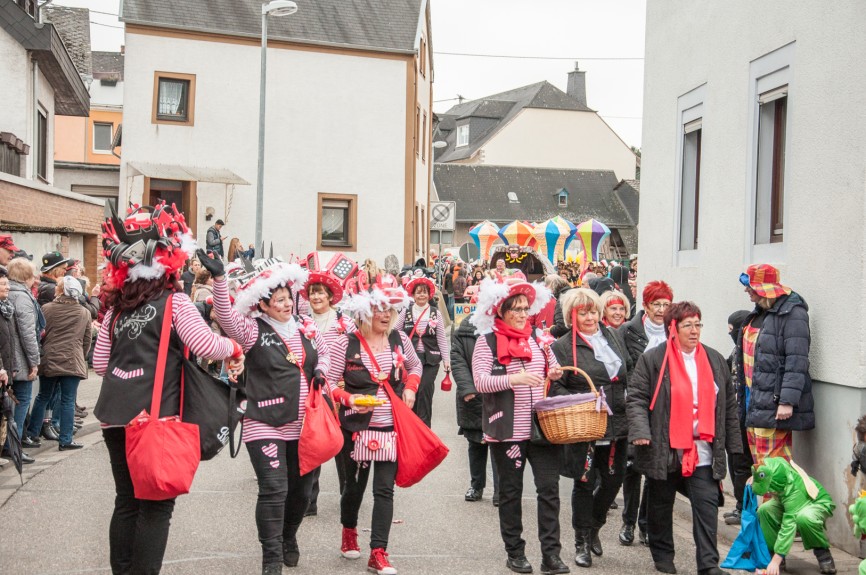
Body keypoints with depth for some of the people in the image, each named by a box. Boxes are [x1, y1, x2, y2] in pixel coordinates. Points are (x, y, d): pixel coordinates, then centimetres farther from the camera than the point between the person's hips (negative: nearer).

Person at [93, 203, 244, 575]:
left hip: (115, 415, 6)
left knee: (126, 501, 14)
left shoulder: (117, 306, 11)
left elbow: (99, 363, 15)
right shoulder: (174, 301, -6)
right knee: (156, 505, 1)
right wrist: (235, 349, 6)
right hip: (155, 415, -6)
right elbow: (206, 346, -13)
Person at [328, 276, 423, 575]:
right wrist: (348, 398, -24)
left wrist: (410, 388, 2)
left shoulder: (400, 339, 0)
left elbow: (415, 366, 19)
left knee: (384, 490, -3)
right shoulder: (346, 344, -11)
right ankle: (349, 533, 41)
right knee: (355, 485, 15)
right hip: (357, 427, -2)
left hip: (390, 428, 2)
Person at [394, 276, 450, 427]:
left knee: (425, 390, -9)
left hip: (430, 359, -1)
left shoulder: (435, 313, 5)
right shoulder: (405, 312, 5)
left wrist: (446, 359, 0)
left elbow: (442, 339, 5)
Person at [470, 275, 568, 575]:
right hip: (507, 429, -3)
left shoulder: (537, 337, 10)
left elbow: (552, 370, 22)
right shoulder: (487, 341, -4)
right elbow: (480, 381, -14)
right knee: (511, 491, 8)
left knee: (549, 488, -1)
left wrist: (554, 374, -1)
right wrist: (514, 379, -27)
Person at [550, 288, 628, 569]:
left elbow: (629, 372, 20)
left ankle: (594, 527, 36)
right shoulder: (562, 346, -5)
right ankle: (582, 542, 17)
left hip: (616, 425, 5)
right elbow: (555, 388, -8)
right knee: (585, 484, 2)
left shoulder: (613, 336, 11)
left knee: (613, 480, 11)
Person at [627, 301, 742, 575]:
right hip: (664, 450, -2)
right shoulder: (652, 359, -4)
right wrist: (640, 431, -22)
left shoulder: (715, 360, 9)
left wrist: (733, 444, 11)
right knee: (661, 504, 13)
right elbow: (636, 398, -8)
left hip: (702, 451, 2)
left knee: (707, 505, -5)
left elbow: (729, 404, 13)